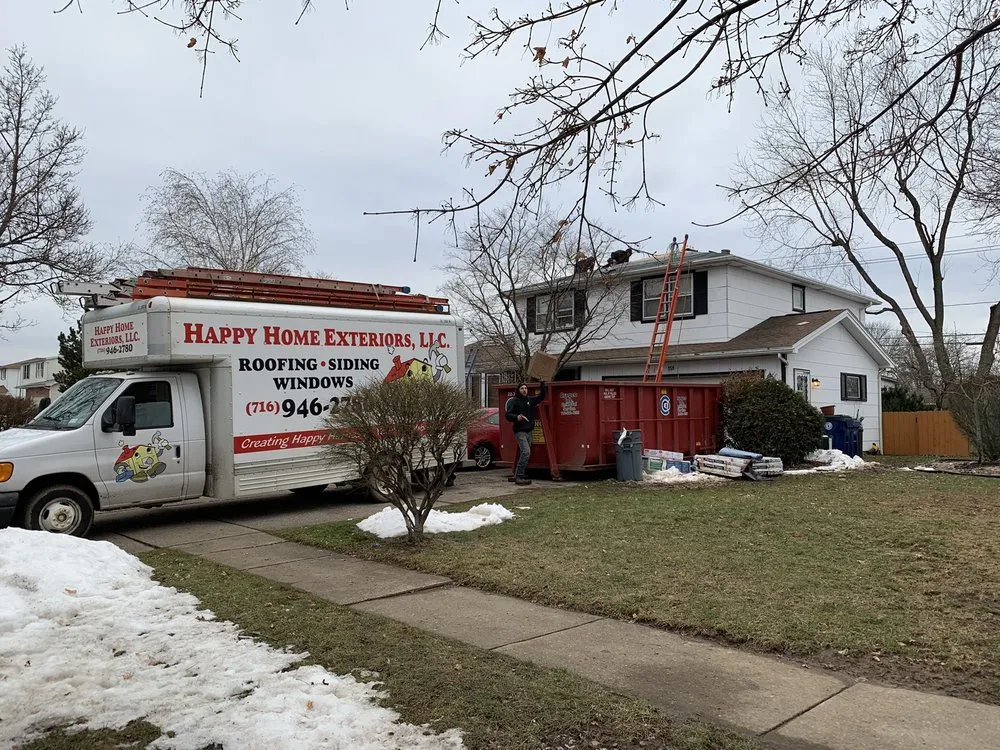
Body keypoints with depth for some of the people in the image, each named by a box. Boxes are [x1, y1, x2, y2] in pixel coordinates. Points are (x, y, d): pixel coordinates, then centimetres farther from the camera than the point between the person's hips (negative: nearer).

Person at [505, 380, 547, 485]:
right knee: (526, 452, -19)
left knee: (524, 454, 10)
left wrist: (543, 384, 18)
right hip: (520, 431, -7)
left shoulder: (530, 400, 12)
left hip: (529, 431, 7)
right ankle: (519, 477, -17)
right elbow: (508, 415, -12)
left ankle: (517, 475, 19)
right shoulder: (514, 401, -6)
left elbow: (541, 397, 26)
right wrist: (516, 417, -30)